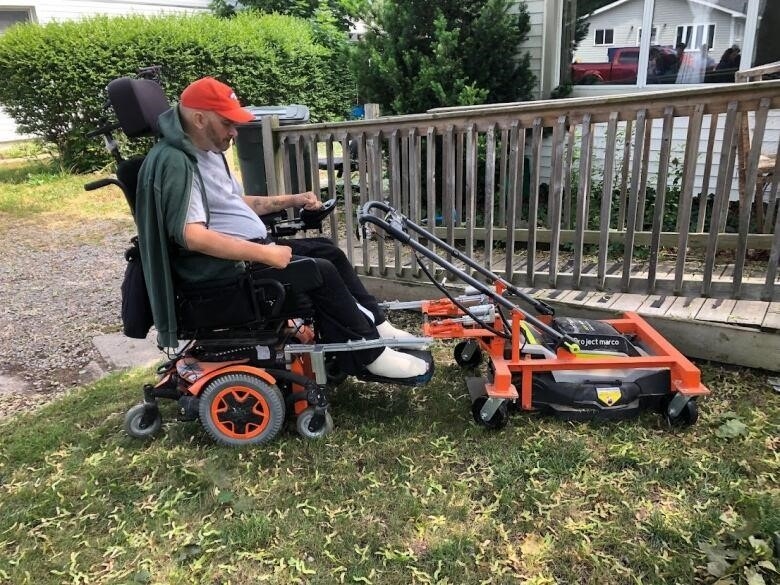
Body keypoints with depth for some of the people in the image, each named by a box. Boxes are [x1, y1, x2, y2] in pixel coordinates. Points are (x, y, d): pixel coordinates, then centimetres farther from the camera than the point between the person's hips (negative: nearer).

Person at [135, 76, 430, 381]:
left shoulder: (208, 151, 14)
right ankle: (372, 354, -5)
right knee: (320, 272, -18)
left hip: (249, 251, 11)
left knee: (327, 250, 8)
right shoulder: (174, 162, -19)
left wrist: (292, 200, 16)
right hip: (221, 267, -11)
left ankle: (377, 327, 11)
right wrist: (265, 254, -28)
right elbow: (193, 236, -29)